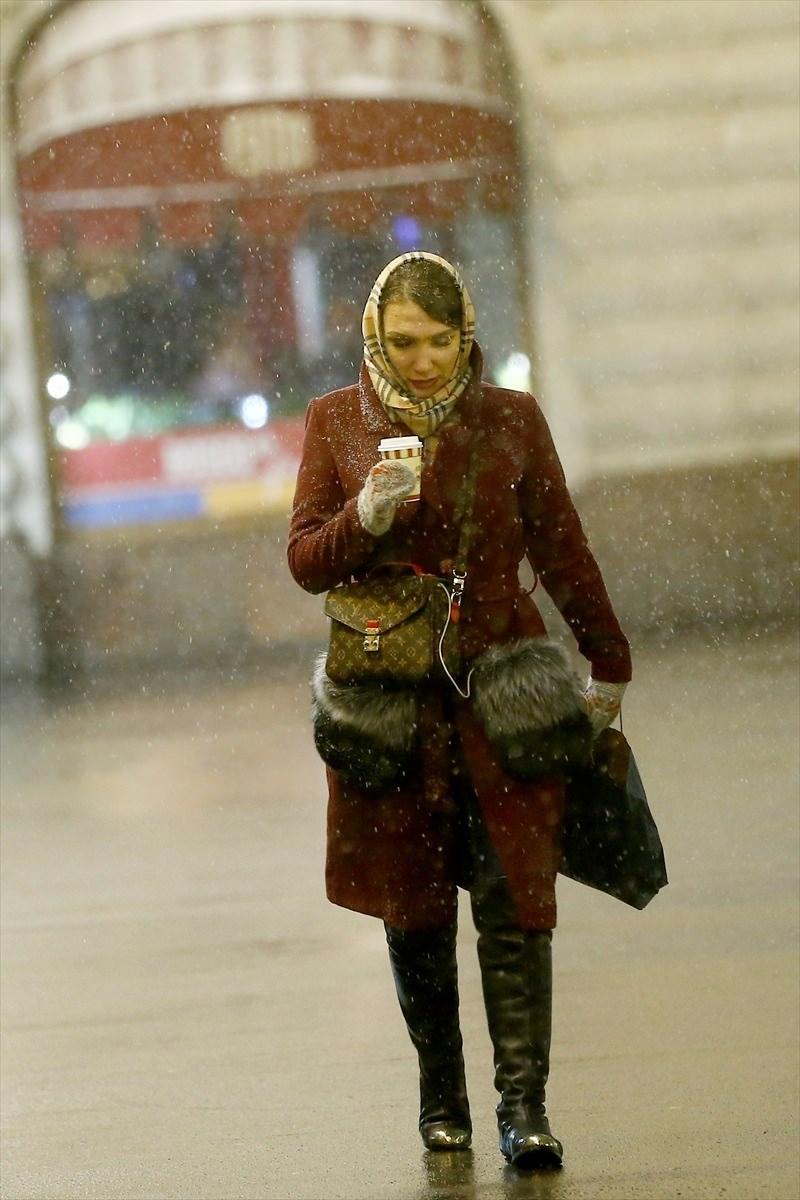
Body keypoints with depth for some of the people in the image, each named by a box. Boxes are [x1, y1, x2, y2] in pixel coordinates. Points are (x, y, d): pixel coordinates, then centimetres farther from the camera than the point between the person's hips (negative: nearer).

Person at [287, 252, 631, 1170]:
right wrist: (367, 516, -20)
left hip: (502, 696, -1)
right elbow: (306, 561, 0)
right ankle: (441, 1101, 18)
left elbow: (561, 550, 11)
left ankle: (523, 1105, -8)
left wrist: (608, 667, 16)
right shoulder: (336, 422, 3)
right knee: (414, 913, 6)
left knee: (513, 902, -8)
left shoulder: (511, 420, 3)